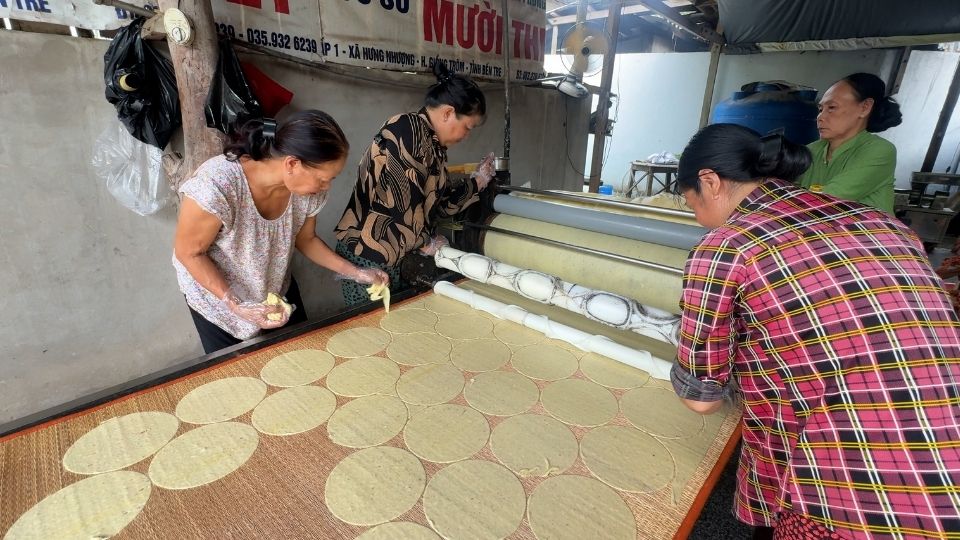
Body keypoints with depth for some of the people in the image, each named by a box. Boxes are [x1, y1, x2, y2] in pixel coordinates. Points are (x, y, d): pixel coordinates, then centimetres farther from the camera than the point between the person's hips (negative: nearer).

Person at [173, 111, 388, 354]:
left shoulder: (307, 188, -22)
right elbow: (189, 253, -22)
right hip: (216, 297, -3)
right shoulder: (216, 187, -38)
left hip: (278, 289, 4)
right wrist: (237, 307, -30)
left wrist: (356, 273, -9)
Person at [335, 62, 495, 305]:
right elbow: (399, 198, -22)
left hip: (400, 256, 9)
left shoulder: (434, 145, 12)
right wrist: (426, 242, -10)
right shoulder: (406, 129, -16)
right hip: (369, 256, -8)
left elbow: (440, 201, 16)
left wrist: (478, 180, 17)